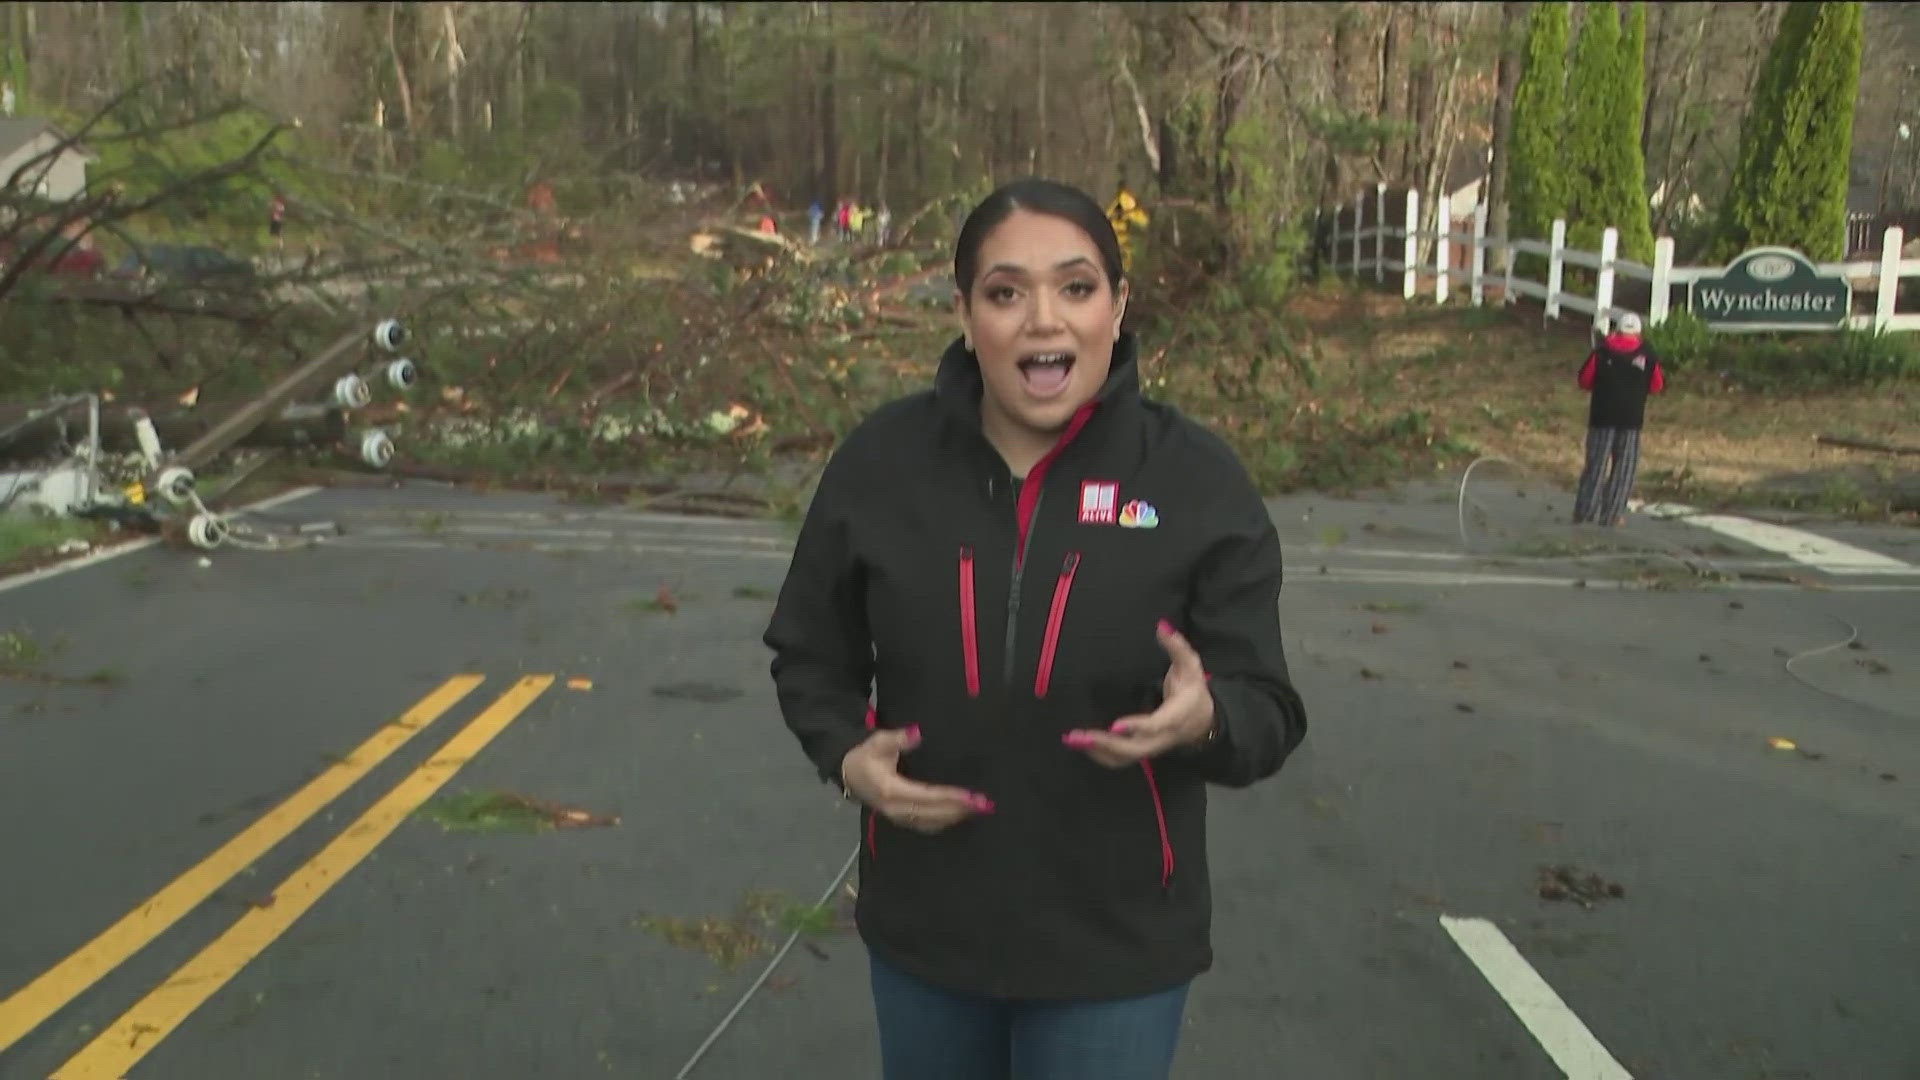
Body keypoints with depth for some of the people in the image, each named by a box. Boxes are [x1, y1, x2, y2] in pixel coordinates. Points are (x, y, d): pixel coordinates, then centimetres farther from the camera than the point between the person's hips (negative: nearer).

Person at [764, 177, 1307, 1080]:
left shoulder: (1201, 482, -11)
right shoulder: (882, 461, -7)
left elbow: (1267, 712, -9)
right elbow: (811, 655, 5)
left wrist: (1203, 718, -31)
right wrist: (848, 756, -14)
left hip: (1115, 947, -2)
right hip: (922, 928, 3)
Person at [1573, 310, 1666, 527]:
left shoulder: (1602, 351, -3)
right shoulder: (1646, 355, -1)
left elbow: (1585, 381, 0)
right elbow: (1658, 386, 6)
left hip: (1602, 417, 0)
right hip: (1631, 419, 0)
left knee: (1596, 464, 6)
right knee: (1623, 468, 6)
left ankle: (1585, 511, 2)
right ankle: (1612, 515, 3)